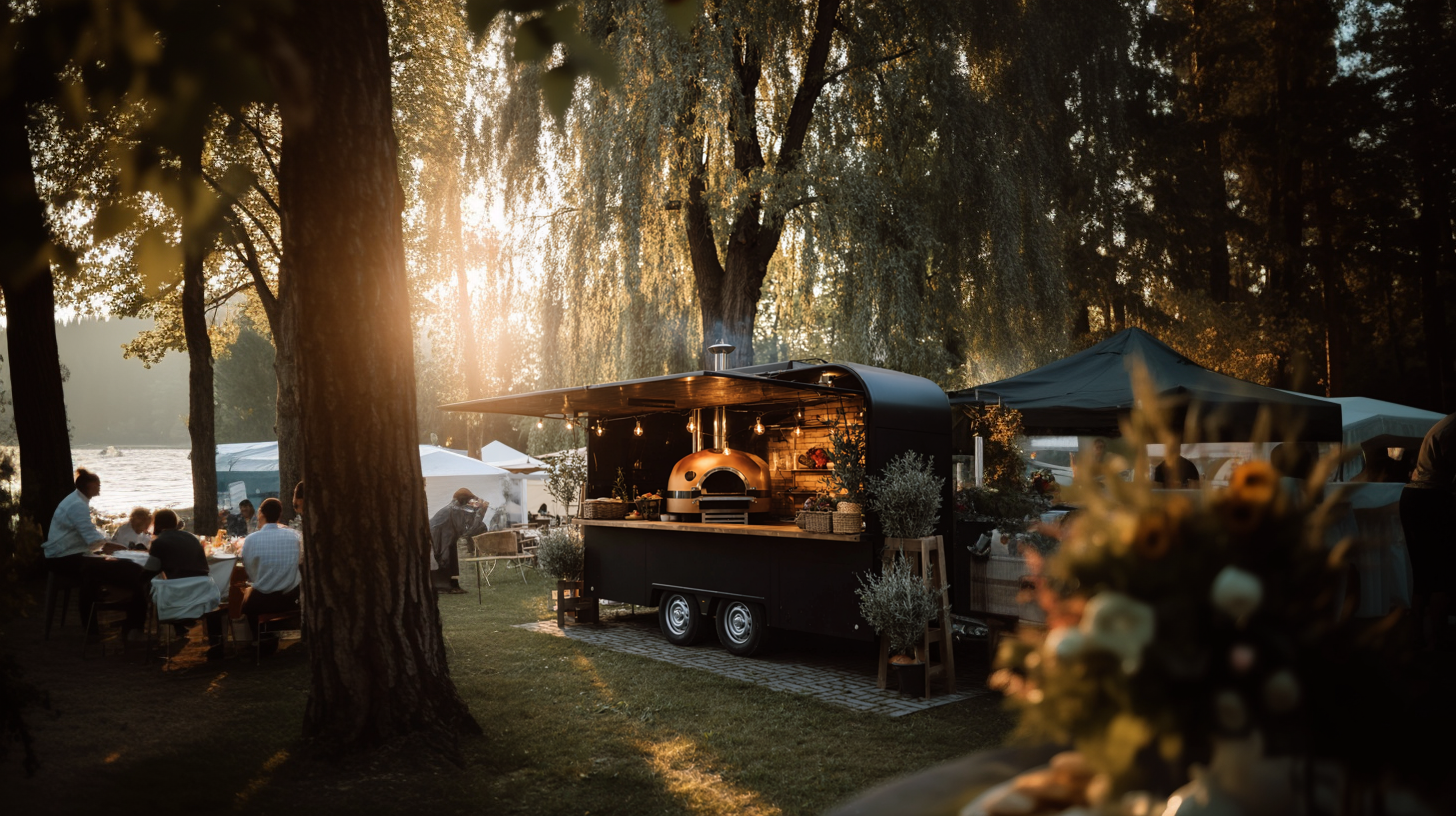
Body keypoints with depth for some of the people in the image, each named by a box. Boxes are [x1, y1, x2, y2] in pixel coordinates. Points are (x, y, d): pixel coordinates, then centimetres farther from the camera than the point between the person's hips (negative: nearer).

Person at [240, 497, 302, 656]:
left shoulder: (251, 539, -15)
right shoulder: (294, 536, -8)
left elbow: (249, 572, -6)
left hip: (262, 600, -2)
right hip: (291, 598, 2)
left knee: (247, 596, 31)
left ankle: (263, 642, 42)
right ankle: (271, 637, 45)